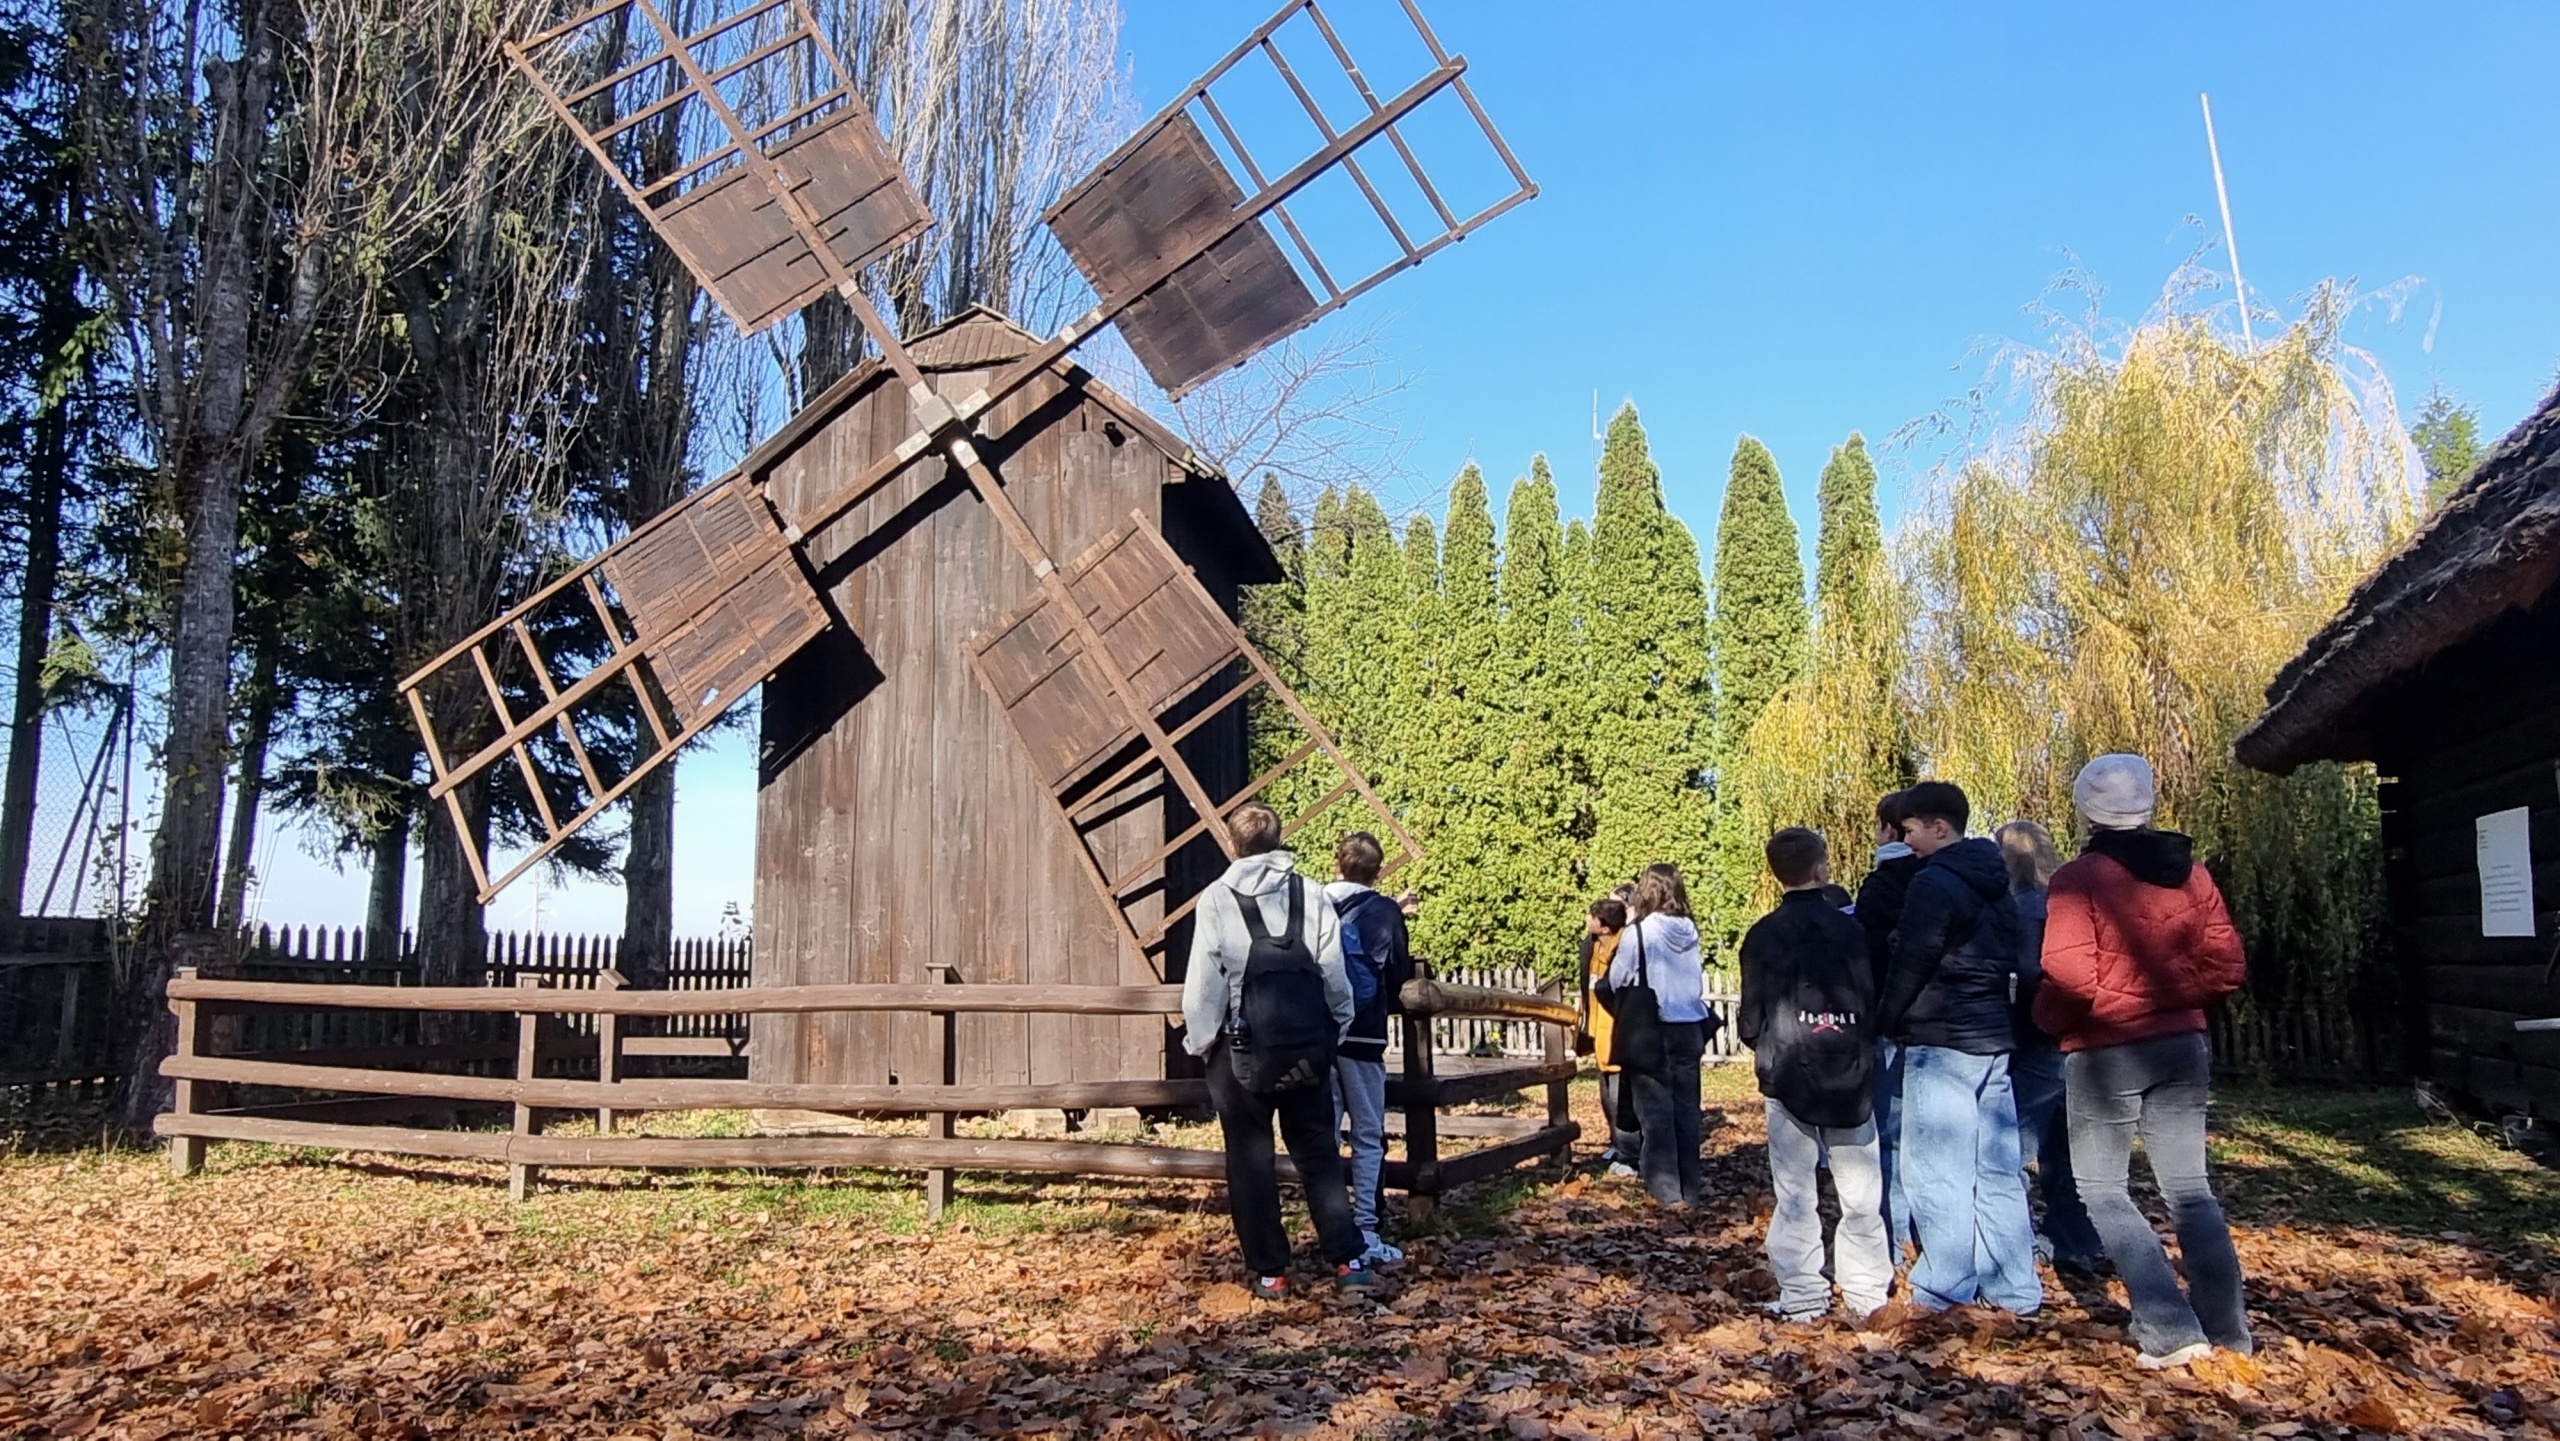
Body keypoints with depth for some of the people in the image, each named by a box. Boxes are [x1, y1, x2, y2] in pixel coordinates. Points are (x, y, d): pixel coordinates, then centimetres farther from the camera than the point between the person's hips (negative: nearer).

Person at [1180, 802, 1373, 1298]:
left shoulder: (1218, 899, -6)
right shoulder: (1310, 895, 0)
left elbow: (1204, 981, -7)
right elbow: (1334, 973, 1)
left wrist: (1200, 1041, 4)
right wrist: (1336, 1029, 13)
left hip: (1242, 1050, -2)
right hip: (1307, 1047, 3)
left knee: (1251, 1161, 8)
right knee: (1318, 1154, 13)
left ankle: (1269, 1272, 11)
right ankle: (1348, 1258, 9)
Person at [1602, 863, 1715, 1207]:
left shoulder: (1639, 932, -13)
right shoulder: (1689, 932, 1)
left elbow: (1617, 979, -6)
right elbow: (1699, 978, 9)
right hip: (1689, 1028, 4)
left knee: (1656, 1111, 3)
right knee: (1687, 1108, 12)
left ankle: (1666, 1188, 3)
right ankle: (1690, 1186, 17)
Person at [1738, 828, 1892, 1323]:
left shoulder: (1762, 935, -4)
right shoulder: (1850, 928, -2)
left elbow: (1750, 1020, -2)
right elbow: (1874, 1001, 2)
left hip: (1788, 1078, -1)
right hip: (1850, 1077, 1)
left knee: (1795, 1191, 3)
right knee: (1860, 1190, 10)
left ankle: (1803, 1296, 4)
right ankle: (1866, 1292, 14)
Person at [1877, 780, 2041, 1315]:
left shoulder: (1933, 883, -13)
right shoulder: (1995, 884, 14)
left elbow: (1910, 965, -14)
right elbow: (2010, 961, 19)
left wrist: (1883, 1021, -2)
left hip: (1941, 1042, -9)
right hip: (1994, 1039, 9)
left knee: (1936, 1169, -3)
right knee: (1997, 1168, 11)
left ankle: (1943, 1290, 0)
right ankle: (2015, 1289, 15)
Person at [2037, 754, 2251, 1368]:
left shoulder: (2079, 878, -13)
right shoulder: (2189, 872, 4)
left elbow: (2070, 977, -20)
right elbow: (2227, 966, 3)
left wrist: (2045, 1017, -1)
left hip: (2105, 1054, -5)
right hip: (2182, 1047, 6)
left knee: (2102, 1189, 5)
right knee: (2189, 1188, 13)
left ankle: (2171, 1329, -4)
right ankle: (2229, 1332, 14)